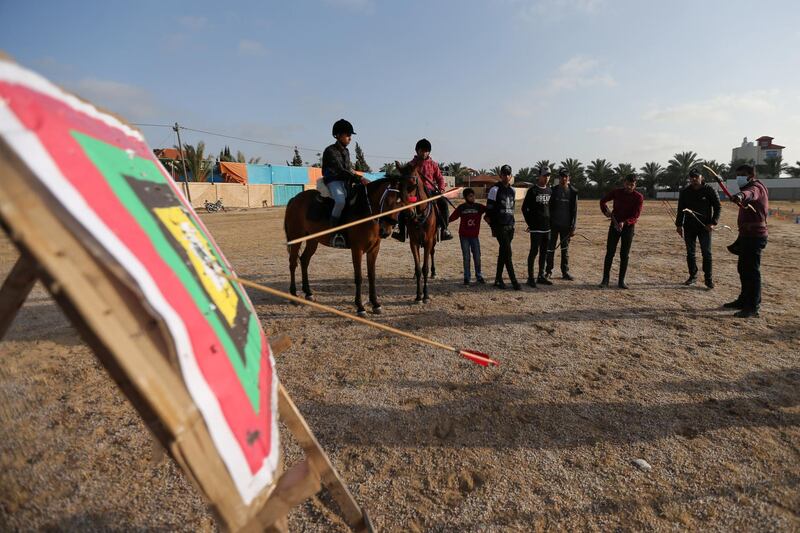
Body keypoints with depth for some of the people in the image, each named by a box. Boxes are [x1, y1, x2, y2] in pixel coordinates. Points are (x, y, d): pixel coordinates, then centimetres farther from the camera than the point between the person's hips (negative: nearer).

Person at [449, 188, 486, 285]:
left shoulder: (479, 207, 0)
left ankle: (479, 276, 18)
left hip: (474, 236, 1)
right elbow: (452, 218, -5)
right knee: (466, 257, 5)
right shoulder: (461, 208, -2)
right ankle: (466, 277, 13)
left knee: (477, 256, 4)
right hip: (464, 236, -1)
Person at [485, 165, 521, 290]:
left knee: (503, 253, 11)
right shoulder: (495, 189, -7)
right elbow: (489, 210, -8)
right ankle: (514, 281, -5)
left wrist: (512, 223, 16)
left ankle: (498, 279, 20)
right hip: (500, 227, -6)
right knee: (507, 253, -9)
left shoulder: (512, 190, 13)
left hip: (510, 226, 7)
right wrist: (493, 227, -9)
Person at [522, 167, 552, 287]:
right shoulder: (532, 190, -5)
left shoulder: (549, 191, 13)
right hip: (536, 228, -6)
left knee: (544, 252, 10)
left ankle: (541, 276, 19)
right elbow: (524, 208, -5)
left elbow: (551, 207, 19)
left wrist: (550, 221, 9)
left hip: (547, 227, 6)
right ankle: (530, 278, 1)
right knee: (534, 251, -5)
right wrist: (530, 223, -6)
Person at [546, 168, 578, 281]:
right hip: (553, 225, 0)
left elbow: (574, 211, 2)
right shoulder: (553, 190, 1)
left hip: (566, 226, 0)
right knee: (551, 249, 4)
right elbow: (548, 208, 2)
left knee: (565, 250, 7)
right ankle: (548, 271, 13)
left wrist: (573, 227, -4)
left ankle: (565, 272, 13)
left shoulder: (573, 192, 2)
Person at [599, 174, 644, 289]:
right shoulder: (617, 192, -2)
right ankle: (605, 279, 3)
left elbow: (636, 215, -13)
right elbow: (603, 201, 12)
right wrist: (606, 211, -6)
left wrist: (624, 223, -30)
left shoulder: (638, 197, -7)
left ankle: (621, 281, 10)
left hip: (628, 227, -1)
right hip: (614, 225, 1)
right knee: (610, 252, -3)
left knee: (625, 255, 2)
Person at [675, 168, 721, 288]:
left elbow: (717, 207, 0)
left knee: (706, 253, -3)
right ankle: (693, 276, 18)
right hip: (689, 227, 3)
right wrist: (679, 225, 7)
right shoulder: (685, 192, 6)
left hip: (705, 226, -3)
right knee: (690, 252, 7)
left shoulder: (710, 191, -3)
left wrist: (713, 223, -11)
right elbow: (680, 209, 11)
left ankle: (708, 278, 5)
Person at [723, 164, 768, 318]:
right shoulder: (750, 188, 20)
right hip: (748, 235, 10)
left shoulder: (756, 187, -13)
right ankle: (744, 300, 29)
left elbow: (750, 194, -39)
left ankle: (753, 307, -5)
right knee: (743, 269, 17)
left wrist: (741, 195, -64)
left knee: (752, 271, -9)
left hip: (754, 236, -10)